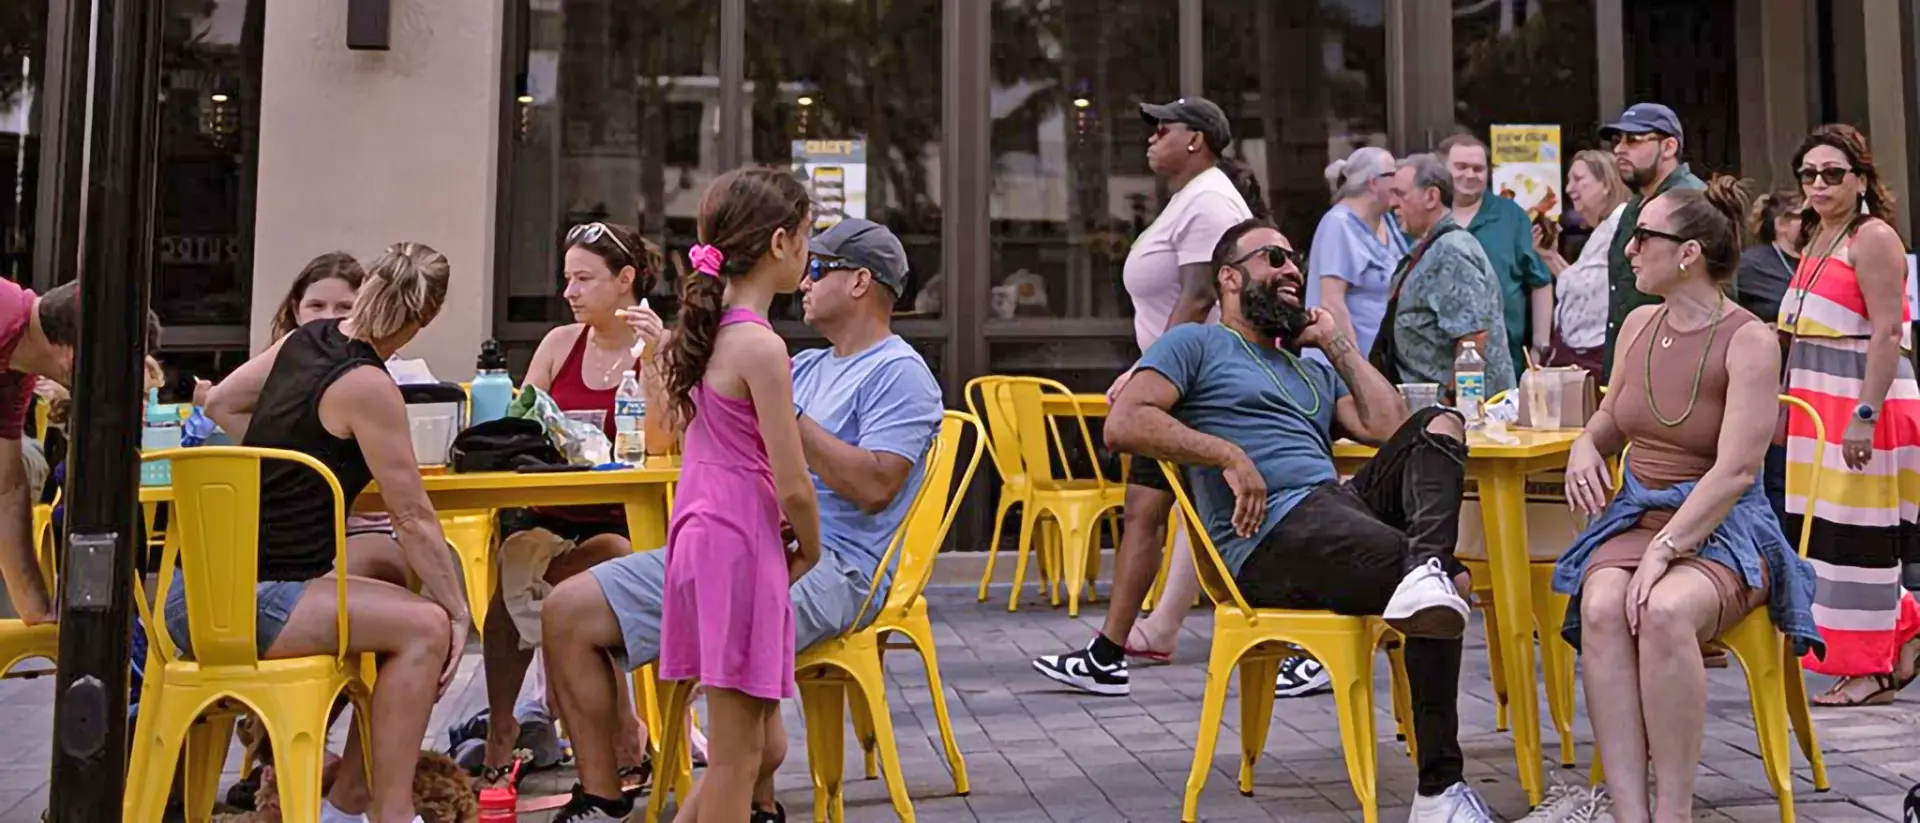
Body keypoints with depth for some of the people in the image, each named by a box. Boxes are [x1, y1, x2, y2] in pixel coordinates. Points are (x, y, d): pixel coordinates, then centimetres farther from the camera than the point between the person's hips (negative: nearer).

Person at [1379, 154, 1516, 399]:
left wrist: (1454, 396, -19)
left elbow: (1474, 334, -24)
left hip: (1464, 399, -9)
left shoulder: (1450, 251, -17)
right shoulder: (1431, 248, 13)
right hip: (1430, 398, 9)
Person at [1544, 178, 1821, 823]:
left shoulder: (1748, 341, -9)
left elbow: (1735, 470, -17)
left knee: (1664, 611, -37)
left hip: (1722, 527, -5)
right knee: (1602, 609, -30)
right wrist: (1586, 446, 4)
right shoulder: (1639, 325, 10)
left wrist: (1665, 549, -25)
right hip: (1635, 514, 5)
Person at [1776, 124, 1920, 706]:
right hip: (1817, 404, 8)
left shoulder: (1873, 238, -9)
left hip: (1860, 401, -8)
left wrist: (1866, 415, -24)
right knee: (1825, 528, 9)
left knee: (1856, 532, -3)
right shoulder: (1815, 238, 17)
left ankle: (1873, 671, 7)